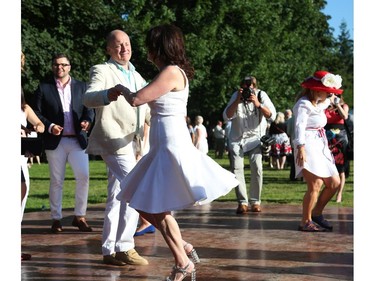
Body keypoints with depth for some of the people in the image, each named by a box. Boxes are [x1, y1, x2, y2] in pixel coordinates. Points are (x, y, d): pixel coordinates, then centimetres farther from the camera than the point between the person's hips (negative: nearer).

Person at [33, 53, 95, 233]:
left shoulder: (81, 86, 11)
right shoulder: (44, 88, 6)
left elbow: (89, 109, 7)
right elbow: (37, 113, 2)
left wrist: (87, 121, -14)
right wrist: (49, 126, -14)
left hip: (77, 139, 1)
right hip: (55, 141, -1)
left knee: (83, 176, -6)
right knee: (56, 181, 5)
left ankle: (79, 217, 7)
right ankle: (56, 219, 13)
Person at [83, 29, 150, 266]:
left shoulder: (136, 76, 19)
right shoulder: (102, 71, -5)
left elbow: (146, 108, 27)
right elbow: (89, 98, -24)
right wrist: (108, 95, -45)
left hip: (132, 143, 8)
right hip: (114, 142, -8)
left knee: (118, 197, 10)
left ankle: (110, 250, 16)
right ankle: (124, 246, -11)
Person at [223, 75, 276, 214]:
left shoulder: (261, 95, -7)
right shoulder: (236, 95, -6)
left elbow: (271, 116, -17)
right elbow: (226, 116, -14)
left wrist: (257, 103, -30)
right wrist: (237, 101, -25)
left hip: (254, 137, -1)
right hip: (237, 138, 1)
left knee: (257, 168, -16)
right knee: (237, 169, -11)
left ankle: (255, 201, -7)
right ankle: (242, 202, -8)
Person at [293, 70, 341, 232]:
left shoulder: (319, 104, 20)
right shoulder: (304, 104, -9)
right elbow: (299, 126, -22)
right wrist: (301, 147, -33)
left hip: (321, 147, 10)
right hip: (308, 147, -10)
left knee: (334, 183, 8)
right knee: (315, 185, -15)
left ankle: (316, 214, 21)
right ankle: (305, 222, -6)